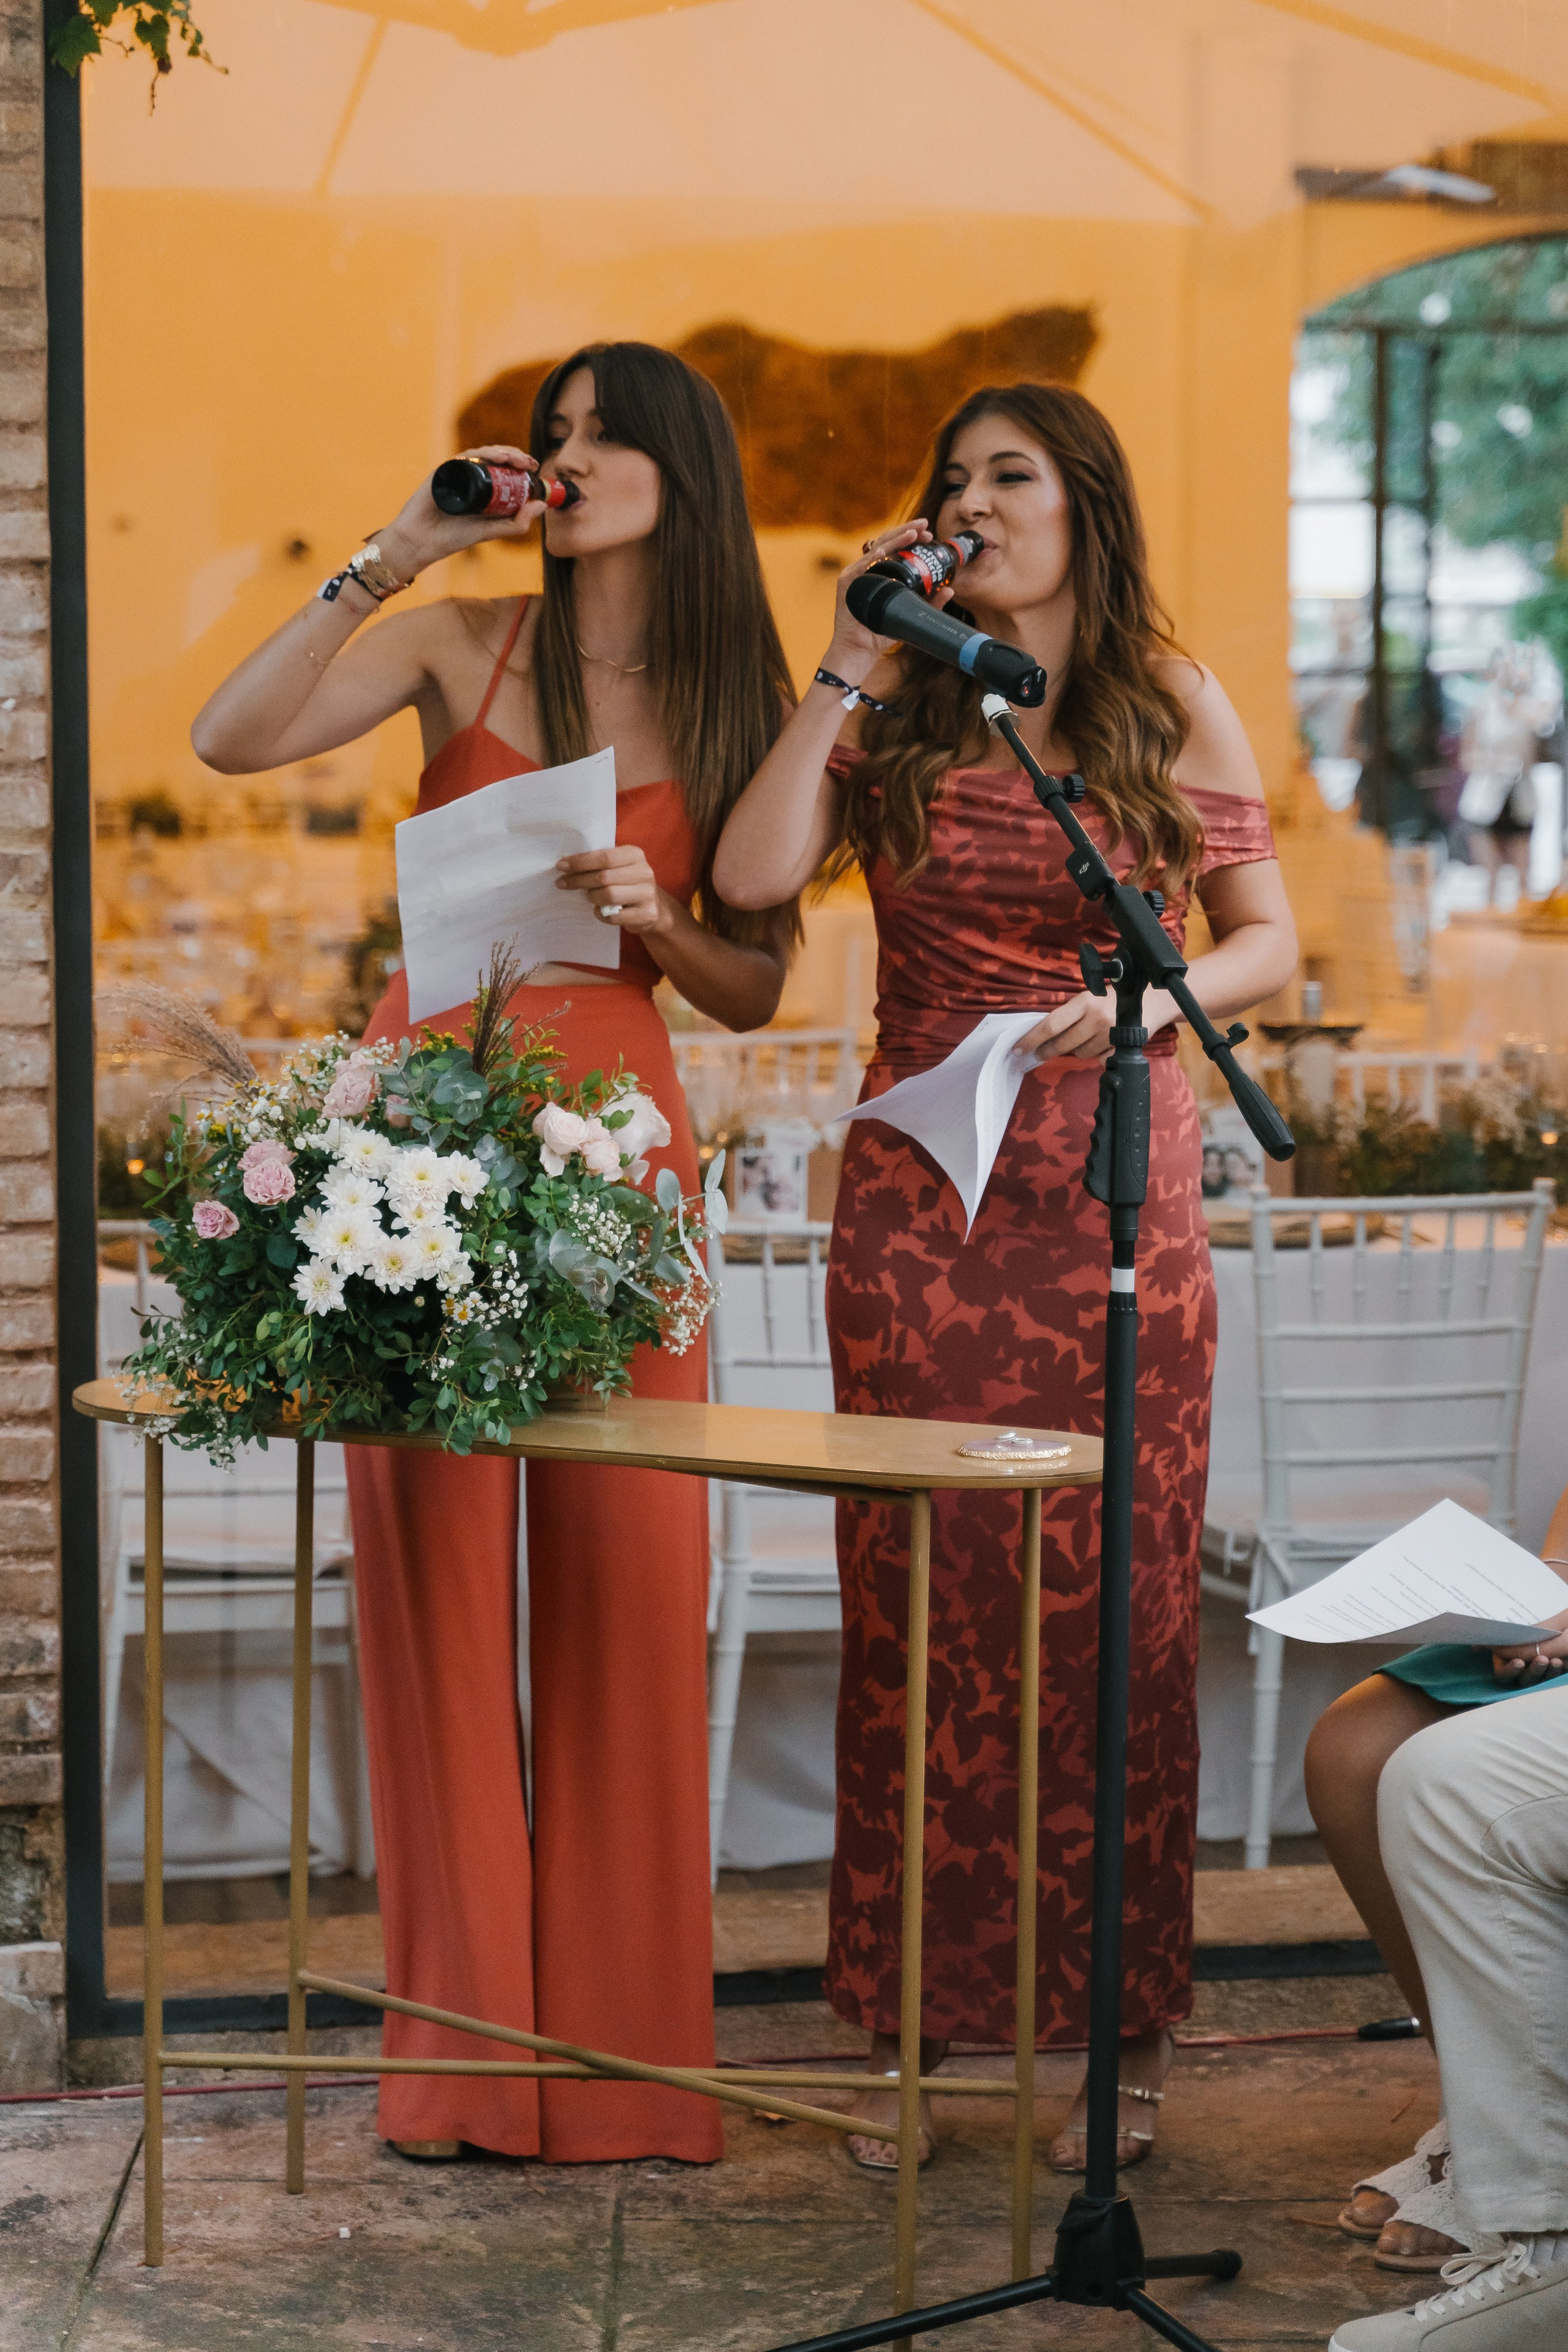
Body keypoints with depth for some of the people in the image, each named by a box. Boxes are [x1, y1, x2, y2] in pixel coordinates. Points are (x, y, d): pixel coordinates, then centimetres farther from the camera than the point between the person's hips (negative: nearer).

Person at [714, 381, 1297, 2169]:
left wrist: (1158, 999, -11)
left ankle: (1116, 2034, 11)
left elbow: (1267, 941, 8)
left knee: (1112, 1594, 0)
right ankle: (913, 2025, 11)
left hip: (1114, 1199, -2)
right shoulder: (900, 717, 9)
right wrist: (848, 675, -3)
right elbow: (751, 878, -5)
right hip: (919, 1198, 2)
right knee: (916, 1596, 2)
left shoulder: (1176, 708, 5)